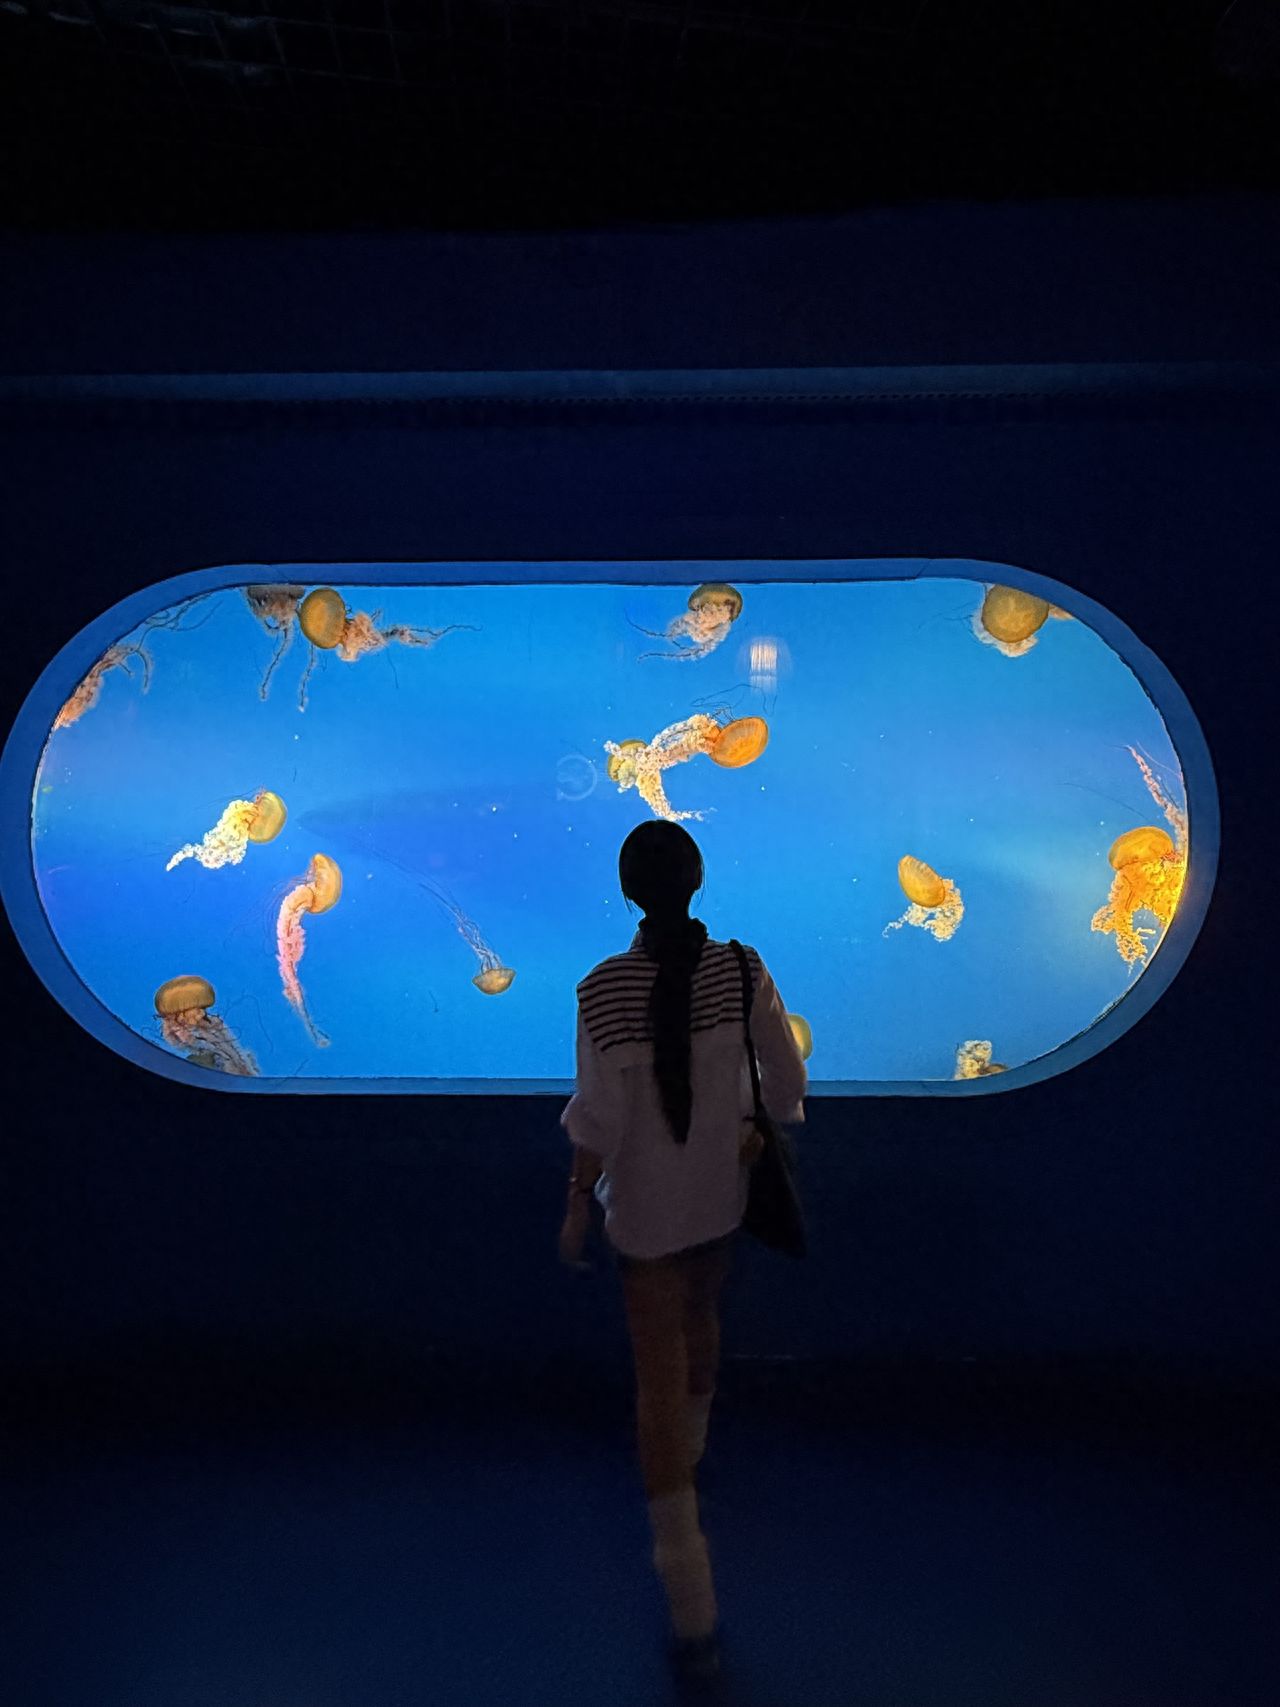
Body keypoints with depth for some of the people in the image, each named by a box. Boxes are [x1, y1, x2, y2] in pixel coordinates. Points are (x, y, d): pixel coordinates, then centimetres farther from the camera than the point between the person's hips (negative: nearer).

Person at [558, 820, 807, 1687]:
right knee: (700, 1322, 30)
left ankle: (694, 1613, 15)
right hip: (722, 1197, 3)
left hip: (645, 1210, -3)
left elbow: (599, 1119, -18)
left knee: (661, 1378, 8)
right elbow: (787, 1083, -6)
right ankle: (686, 1458, 59)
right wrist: (757, 1130, 14)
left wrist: (577, 1208, -3)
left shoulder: (604, 988, -22)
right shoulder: (741, 971, -14)